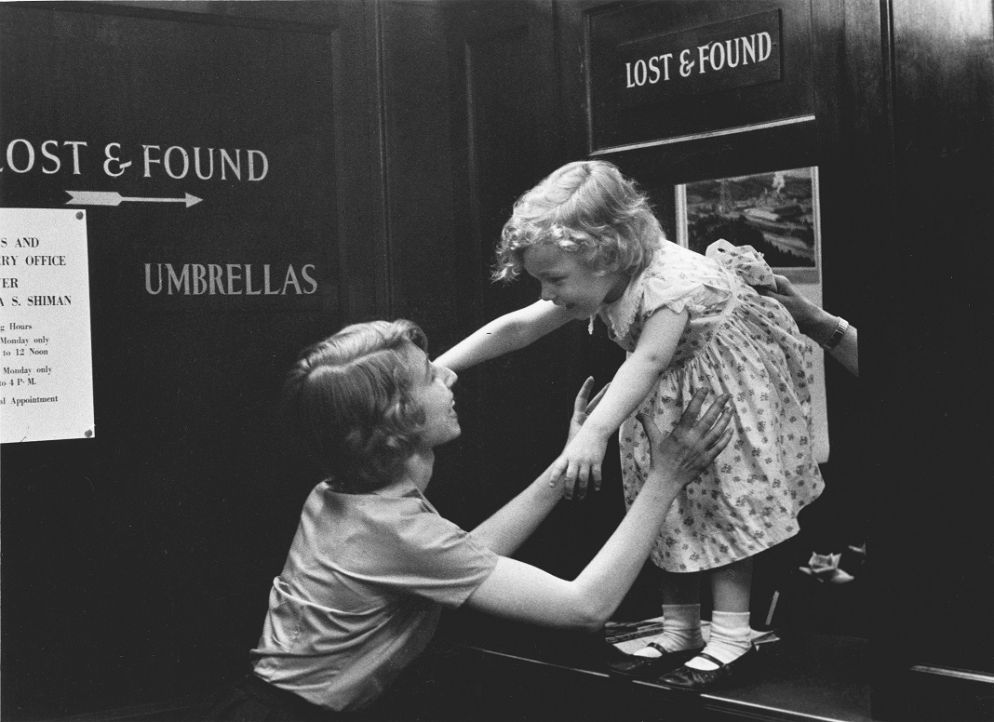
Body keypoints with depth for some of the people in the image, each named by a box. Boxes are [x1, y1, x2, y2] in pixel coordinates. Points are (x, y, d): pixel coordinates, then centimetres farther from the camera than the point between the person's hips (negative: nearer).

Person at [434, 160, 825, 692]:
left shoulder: (670, 282, -36)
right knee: (669, 510, 10)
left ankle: (731, 635, 3)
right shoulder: (599, 284, -12)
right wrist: (439, 368, -14)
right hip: (667, 405, 8)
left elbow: (646, 361, -48)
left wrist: (593, 433, -60)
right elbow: (516, 328, -9)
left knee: (724, 506, -6)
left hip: (725, 395, -8)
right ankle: (678, 631, 19)